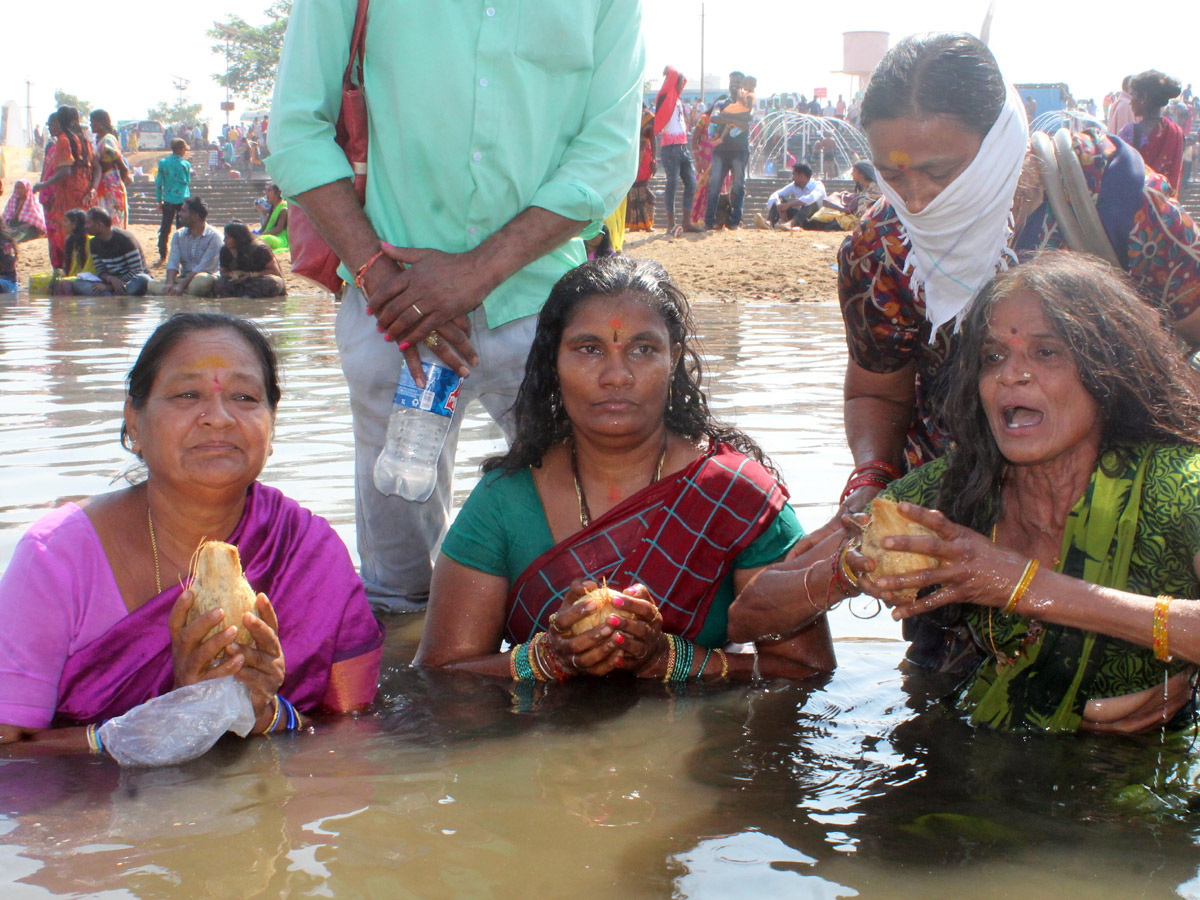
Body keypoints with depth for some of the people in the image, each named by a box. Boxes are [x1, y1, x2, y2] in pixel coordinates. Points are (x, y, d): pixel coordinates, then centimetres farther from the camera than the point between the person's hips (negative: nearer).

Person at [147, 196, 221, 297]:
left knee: (203, 280, -42)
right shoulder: (178, 235, 12)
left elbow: (203, 267, -17)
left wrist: (181, 285, -26)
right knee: (150, 284, -22)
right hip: (183, 278, 5)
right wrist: (170, 283, -22)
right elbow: (173, 262, -1)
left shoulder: (214, 236, -8)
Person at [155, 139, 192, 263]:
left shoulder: (163, 163, 1)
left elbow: (158, 183, 3)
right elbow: (188, 181, 7)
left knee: (165, 229, 6)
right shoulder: (185, 164, -5)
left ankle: (162, 255, 5)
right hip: (183, 200, -1)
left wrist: (159, 201, 10)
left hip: (168, 200, 1)